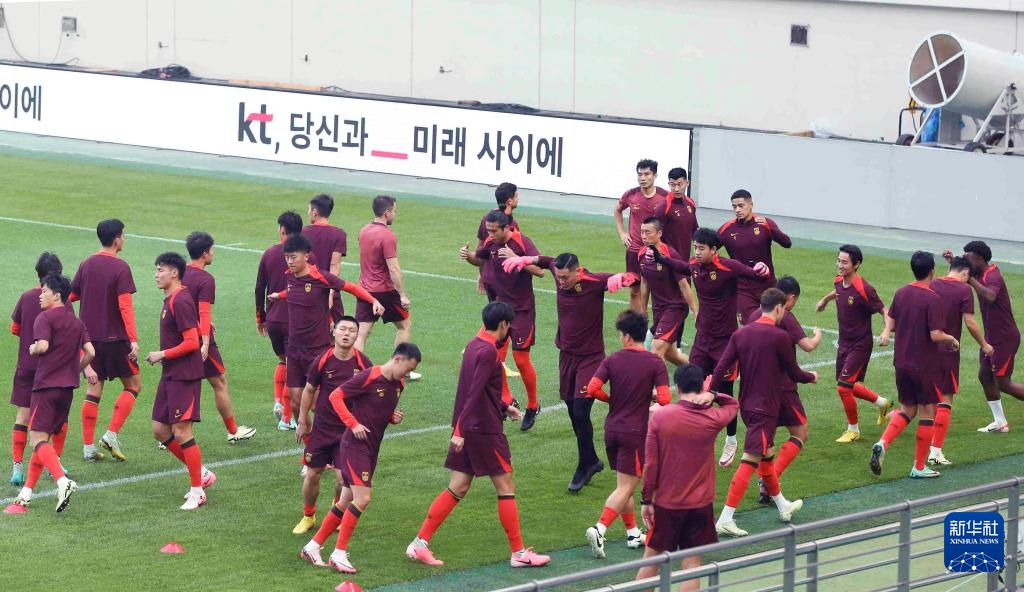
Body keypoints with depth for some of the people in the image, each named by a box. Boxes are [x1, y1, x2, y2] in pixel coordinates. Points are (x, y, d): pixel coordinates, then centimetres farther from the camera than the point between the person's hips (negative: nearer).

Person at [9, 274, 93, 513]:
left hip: (46, 385, -7)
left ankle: (63, 481, -31)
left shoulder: (45, 318, -7)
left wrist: (32, 349, -1)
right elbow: (90, 353, 7)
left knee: (38, 438, -10)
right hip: (68, 387, 8)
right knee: (45, 439, 12)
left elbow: (43, 345, -22)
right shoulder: (77, 322, 14)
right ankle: (26, 494, 13)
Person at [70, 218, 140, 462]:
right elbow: (125, 305, -19)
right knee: (132, 385, 8)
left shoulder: (86, 265, 5)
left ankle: (88, 447, 7)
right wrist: (133, 340, -21)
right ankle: (112, 435, -4)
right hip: (115, 337, -6)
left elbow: (71, 296, 11)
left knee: (93, 389, 9)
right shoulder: (120, 268, -12)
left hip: (89, 336, 6)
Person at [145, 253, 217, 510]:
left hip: (184, 376, -10)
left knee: (182, 432, -7)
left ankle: (197, 491, 1)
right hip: (170, 375, 10)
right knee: (160, 430, 10)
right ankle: (201, 473, 21)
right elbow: (197, 330, 24)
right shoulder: (170, 300, 14)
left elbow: (192, 342, -21)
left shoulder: (180, 302, -17)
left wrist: (162, 355, -15)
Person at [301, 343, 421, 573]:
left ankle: (313, 546, 21)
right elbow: (336, 396, -14)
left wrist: (394, 417, 1)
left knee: (347, 501, 12)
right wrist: (353, 424, -21)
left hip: (371, 449, 9)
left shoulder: (398, 385, 9)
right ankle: (339, 554, -8)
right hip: (355, 445, -9)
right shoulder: (369, 377, -16)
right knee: (362, 498, -15)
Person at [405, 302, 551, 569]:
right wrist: (460, 431, -27)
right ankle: (519, 553, 5)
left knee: (458, 488, 9)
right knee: (506, 487, 0)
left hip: (467, 428, 9)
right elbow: (474, 393, -23)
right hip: (485, 429, -9)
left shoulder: (474, 345, 12)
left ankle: (419, 543, 6)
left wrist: (504, 407, 34)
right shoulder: (489, 351, -17)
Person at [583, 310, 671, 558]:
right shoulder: (655, 363, -9)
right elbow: (665, 399, -17)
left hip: (612, 429, 4)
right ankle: (600, 530, -20)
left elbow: (592, 389, -11)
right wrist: (648, 395, 6)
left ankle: (633, 532, 24)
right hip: (635, 432, -4)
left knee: (625, 484, 18)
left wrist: (611, 399, 8)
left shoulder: (612, 360, -2)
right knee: (625, 488, -3)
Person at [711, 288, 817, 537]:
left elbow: (721, 368, -3)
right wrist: (812, 376, 16)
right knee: (750, 461, -9)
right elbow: (794, 373, -4)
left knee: (767, 454, 23)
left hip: (746, 405, 8)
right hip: (765, 408, -8)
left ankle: (782, 506, 40)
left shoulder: (740, 334, 3)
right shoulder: (779, 337, -13)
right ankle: (725, 519, -15)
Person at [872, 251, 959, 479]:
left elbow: (891, 321, 11)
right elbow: (936, 335, -21)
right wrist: (952, 340, -3)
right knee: (927, 412, 8)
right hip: (925, 366, -6)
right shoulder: (932, 299, -18)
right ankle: (919, 467, 12)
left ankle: (882, 443, -7)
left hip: (902, 363, 6)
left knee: (907, 410, 18)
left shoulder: (901, 293, 2)